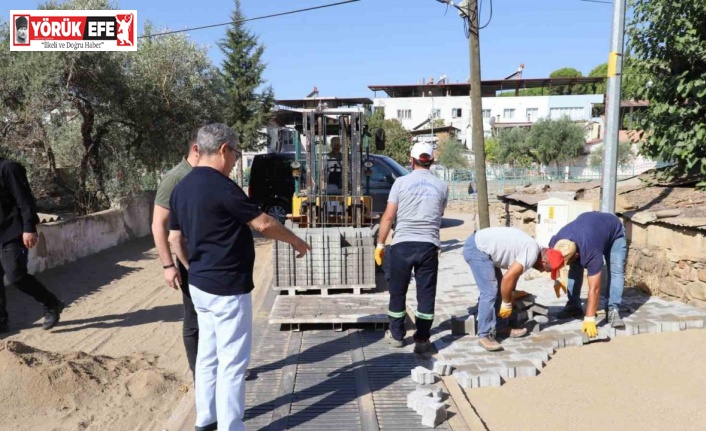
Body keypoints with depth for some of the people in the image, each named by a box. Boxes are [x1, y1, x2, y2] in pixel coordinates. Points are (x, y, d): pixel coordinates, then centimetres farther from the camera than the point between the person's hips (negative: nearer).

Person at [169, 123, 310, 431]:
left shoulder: (181, 188, 7)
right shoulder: (221, 186, -20)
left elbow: (175, 239, 13)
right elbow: (263, 224, -15)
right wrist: (297, 241, 0)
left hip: (199, 285, 9)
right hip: (227, 287, -9)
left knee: (208, 354, 19)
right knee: (232, 361, 1)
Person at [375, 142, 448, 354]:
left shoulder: (401, 183, -1)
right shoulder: (441, 186, 6)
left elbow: (388, 217, -3)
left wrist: (380, 244, 4)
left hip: (402, 244, -1)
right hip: (429, 245, 1)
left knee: (397, 292, 13)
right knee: (426, 294, 8)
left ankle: (397, 335, 24)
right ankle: (422, 339, 12)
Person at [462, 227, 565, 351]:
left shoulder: (531, 248, 14)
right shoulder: (532, 253, -16)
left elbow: (513, 273, 28)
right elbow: (508, 278, -20)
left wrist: (511, 294, 35)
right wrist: (507, 304, -7)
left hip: (480, 246, 11)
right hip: (477, 249, -11)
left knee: (498, 288, 14)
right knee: (490, 292, -13)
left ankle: (501, 327, 22)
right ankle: (485, 335, -9)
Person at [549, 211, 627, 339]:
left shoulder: (591, 252, -45)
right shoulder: (554, 243, -31)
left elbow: (594, 289, -41)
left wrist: (589, 319, -39)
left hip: (614, 230, -4)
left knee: (616, 270, -22)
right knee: (575, 269, -9)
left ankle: (612, 310, -19)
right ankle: (574, 306, 0)